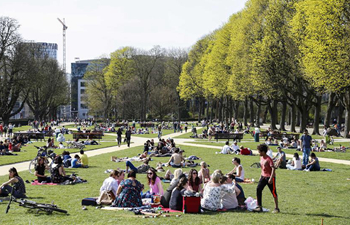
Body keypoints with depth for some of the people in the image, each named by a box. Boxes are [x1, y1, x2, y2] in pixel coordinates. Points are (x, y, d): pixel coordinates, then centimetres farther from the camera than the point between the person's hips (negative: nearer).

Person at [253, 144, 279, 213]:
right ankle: (259, 207, -1)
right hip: (263, 176, 8)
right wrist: (261, 176, 21)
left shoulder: (268, 159, -19)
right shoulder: (261, 158, 8)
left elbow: (273, 168, -25)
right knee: (258, 189, -5)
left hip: (270, 177, -8)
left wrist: (271, 178, -30)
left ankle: (276, 208, 10)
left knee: (273, 192, 0)